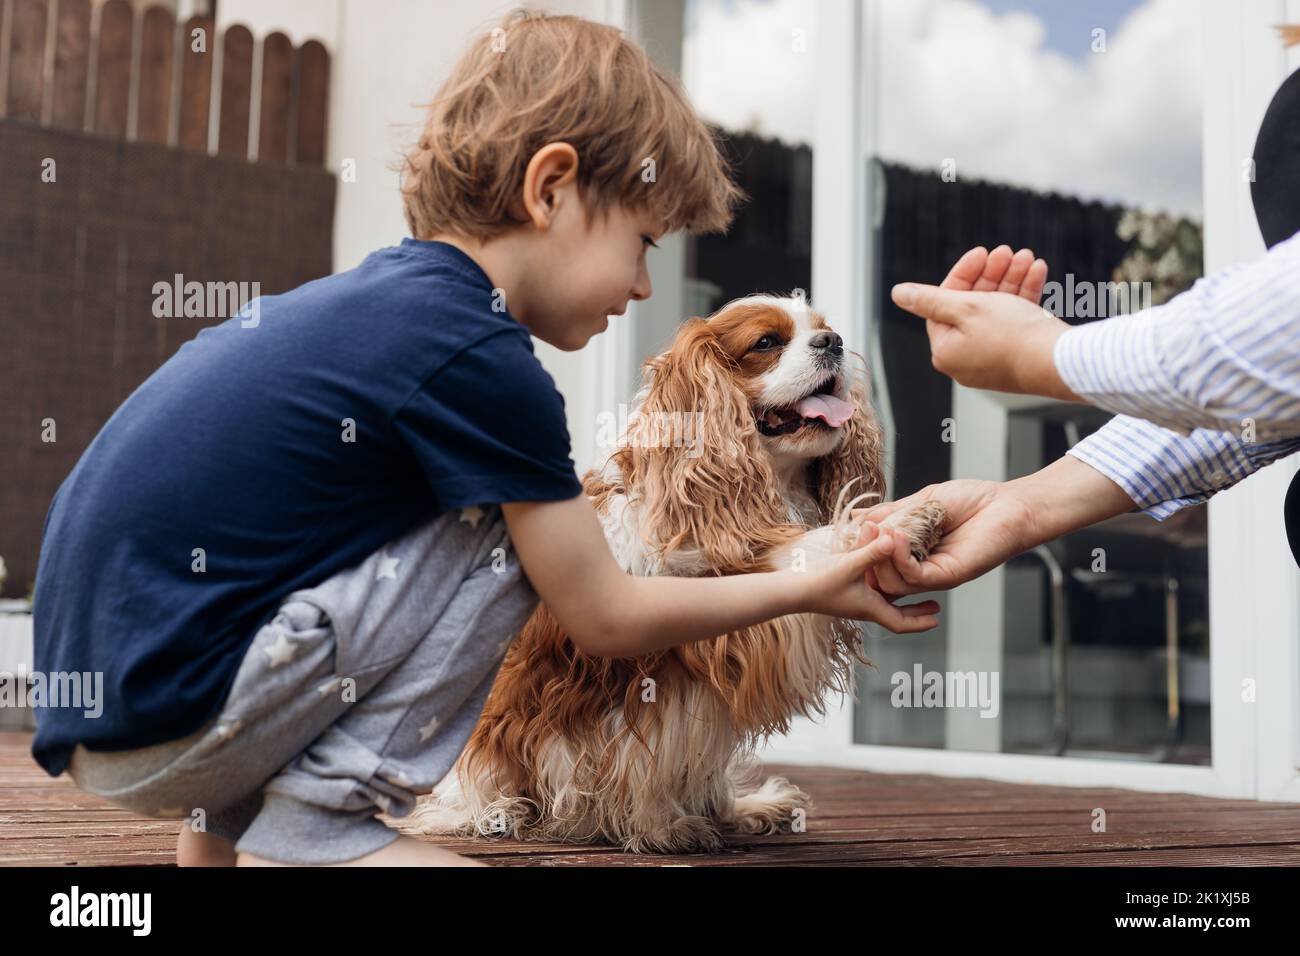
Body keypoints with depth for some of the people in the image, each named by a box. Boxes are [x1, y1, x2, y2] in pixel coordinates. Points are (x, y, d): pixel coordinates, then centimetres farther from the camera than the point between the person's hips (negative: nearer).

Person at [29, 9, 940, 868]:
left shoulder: (376, 294, 12)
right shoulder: (479, 358, -14)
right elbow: (607, 619, -6)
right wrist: (814, 587, 4)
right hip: (171, 707, -9)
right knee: (505, 534, -7)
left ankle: (223, 822, 20)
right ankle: (313, 831, -5)